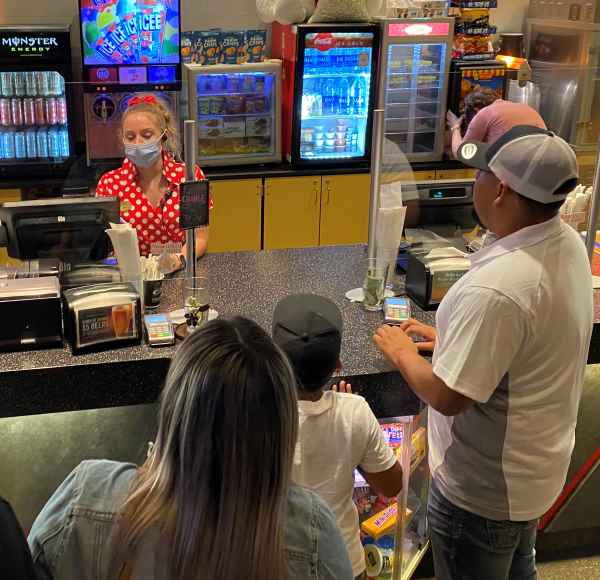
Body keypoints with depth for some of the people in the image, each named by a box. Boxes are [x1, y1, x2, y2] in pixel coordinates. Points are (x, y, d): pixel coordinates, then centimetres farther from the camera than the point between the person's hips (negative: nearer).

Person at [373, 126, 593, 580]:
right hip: (538, 468, 8)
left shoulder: (496, 286, -36)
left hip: (483, 490, -8)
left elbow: (447, 397, -28)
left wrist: (401, 352, -10)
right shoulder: (569, 244, -7)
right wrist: (450, 339, 7)